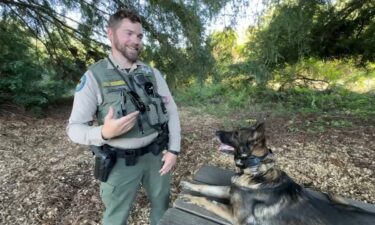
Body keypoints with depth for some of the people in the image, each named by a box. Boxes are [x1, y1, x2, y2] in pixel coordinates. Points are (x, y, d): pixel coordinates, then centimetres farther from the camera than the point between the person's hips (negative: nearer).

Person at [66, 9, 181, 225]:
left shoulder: (153, 73, 1)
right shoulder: (94, 76, -9)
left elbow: (172, 111, 3)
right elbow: (74, 128, -8)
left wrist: (173, 149, -5)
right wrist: (104, 133, -29)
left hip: (156, 155, 4)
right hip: (121, 163, -3)